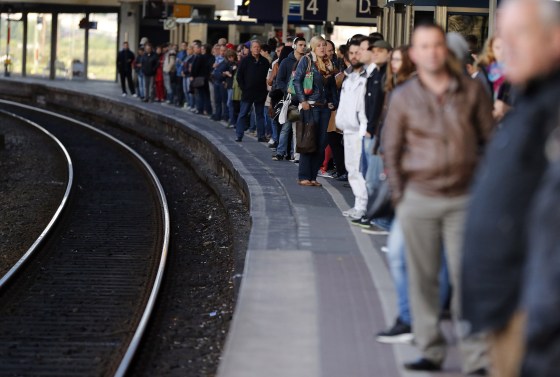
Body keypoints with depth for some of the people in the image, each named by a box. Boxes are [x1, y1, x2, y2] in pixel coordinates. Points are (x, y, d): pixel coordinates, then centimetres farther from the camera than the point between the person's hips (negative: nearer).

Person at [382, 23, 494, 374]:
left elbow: (490, 138, 7)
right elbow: (391, 149, 7)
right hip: (419, 199, 1)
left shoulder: (472, 90, 0)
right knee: (423, 278, 7)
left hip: (464, 199, -1)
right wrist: (400, 197, 2)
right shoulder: (404, 97, 1)